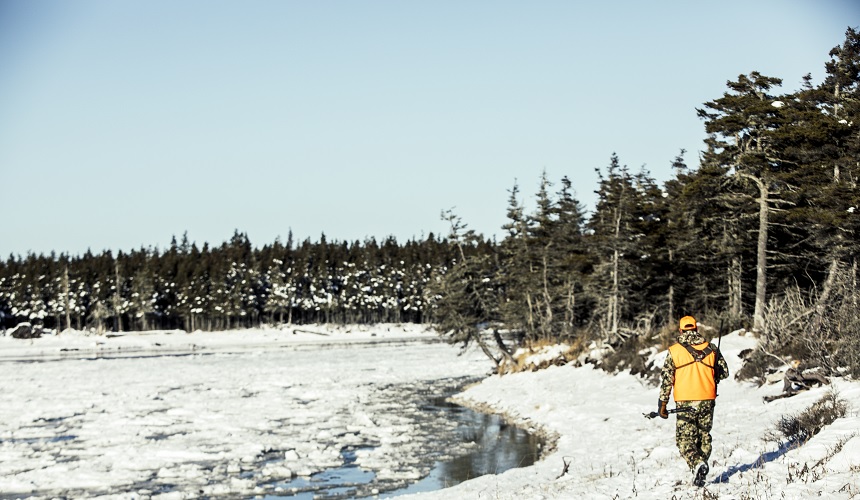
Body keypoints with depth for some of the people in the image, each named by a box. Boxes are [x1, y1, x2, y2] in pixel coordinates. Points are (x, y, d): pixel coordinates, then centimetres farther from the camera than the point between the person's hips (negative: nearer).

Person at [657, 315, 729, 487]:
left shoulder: (674, 351, -4)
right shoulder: (710, 349, 3)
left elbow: (666, 379, -5)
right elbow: (724, 373, 12)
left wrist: (662, 404, 1)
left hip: (685, 402, -3)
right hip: (707, 400, 3)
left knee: (685, 439, 2)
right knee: (704, 436, 17)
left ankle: (697, 463, -23)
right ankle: (700, 472, 15)